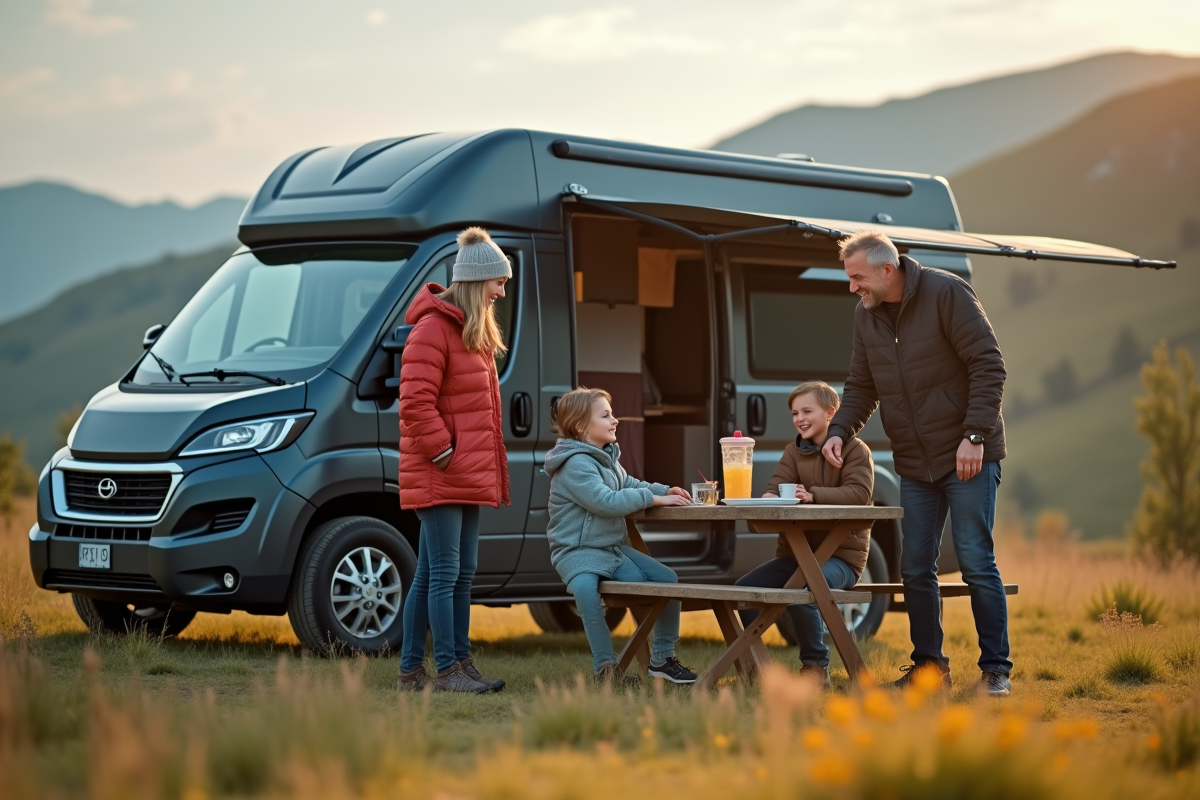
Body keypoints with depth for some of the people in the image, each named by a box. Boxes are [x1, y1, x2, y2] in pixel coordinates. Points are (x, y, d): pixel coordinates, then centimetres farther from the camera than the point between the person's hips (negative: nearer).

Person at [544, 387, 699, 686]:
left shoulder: (607, 457, 14)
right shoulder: (576, 464, -17)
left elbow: (628, 484, 24)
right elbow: (606, 502, -26)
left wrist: (665, 491, 4)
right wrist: (653, 498, -21)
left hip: (614, 548, 10)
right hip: (578, 552, -10)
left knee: (666, 579, 1)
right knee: (586, 589, -40)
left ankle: (662, 658, 13)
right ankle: (605, 669, -30)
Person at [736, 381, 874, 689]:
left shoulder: (855, 450, -2)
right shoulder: (794, 451, 14)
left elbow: (859, 492, -18)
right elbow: (778, 486, 1)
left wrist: (814, 496, -33)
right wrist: (770, 497, -25)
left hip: (841, 555, -6)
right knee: (745, 587, -15)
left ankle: (816, 666, -15)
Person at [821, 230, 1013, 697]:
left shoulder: (946, 294, -13)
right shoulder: (866, 315, 8)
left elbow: (989, 365, -15)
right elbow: (861, 386, 14)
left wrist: (974, 435, -21)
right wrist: (840, 430, -4)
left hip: (967, 458, -6)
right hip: (914, 463, 7)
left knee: (976, 562, -7)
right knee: (915, 569, 7)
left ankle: (996, 669, 1)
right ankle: (929, 666, 18)